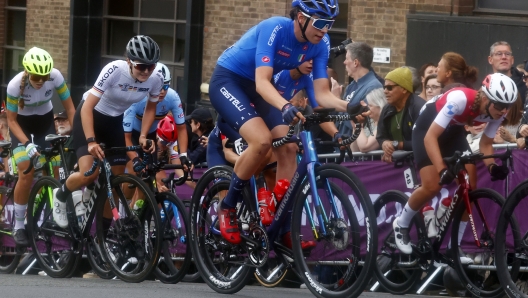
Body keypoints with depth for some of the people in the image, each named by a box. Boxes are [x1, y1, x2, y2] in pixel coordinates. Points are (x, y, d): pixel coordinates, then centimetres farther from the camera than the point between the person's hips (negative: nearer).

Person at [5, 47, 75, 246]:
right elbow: (11, 120, -20)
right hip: (21, 123, -3)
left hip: (45, 120, 3)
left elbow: (70, 109, -16)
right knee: (27, 175, -15)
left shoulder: (56, 77, -27)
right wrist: (27, 144, -32)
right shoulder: (15, 85, -31)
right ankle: (19, 226, -4)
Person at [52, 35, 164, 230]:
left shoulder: (155, 80, -19)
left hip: (114, 121, 5)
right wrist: (91, 141, -44)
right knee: (89, 174, -21)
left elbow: (150, 108, 2)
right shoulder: (114, 71, -34)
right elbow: (87, 107, -33)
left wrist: (143, 136, -13)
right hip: (90, 116, -5)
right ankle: (61, 195, 11)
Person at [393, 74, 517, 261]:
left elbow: (485, 144, -8)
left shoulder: (497, 113, -21)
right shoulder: (460, 99, -40)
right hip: (428, 128, -6)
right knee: (432, 187, -19)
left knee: (469, 187, -7)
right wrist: (442, 170, -50)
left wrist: (492, 166, -29)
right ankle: (401, 225, 9)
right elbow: (430, 136, -40)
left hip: (453, 131, 6)